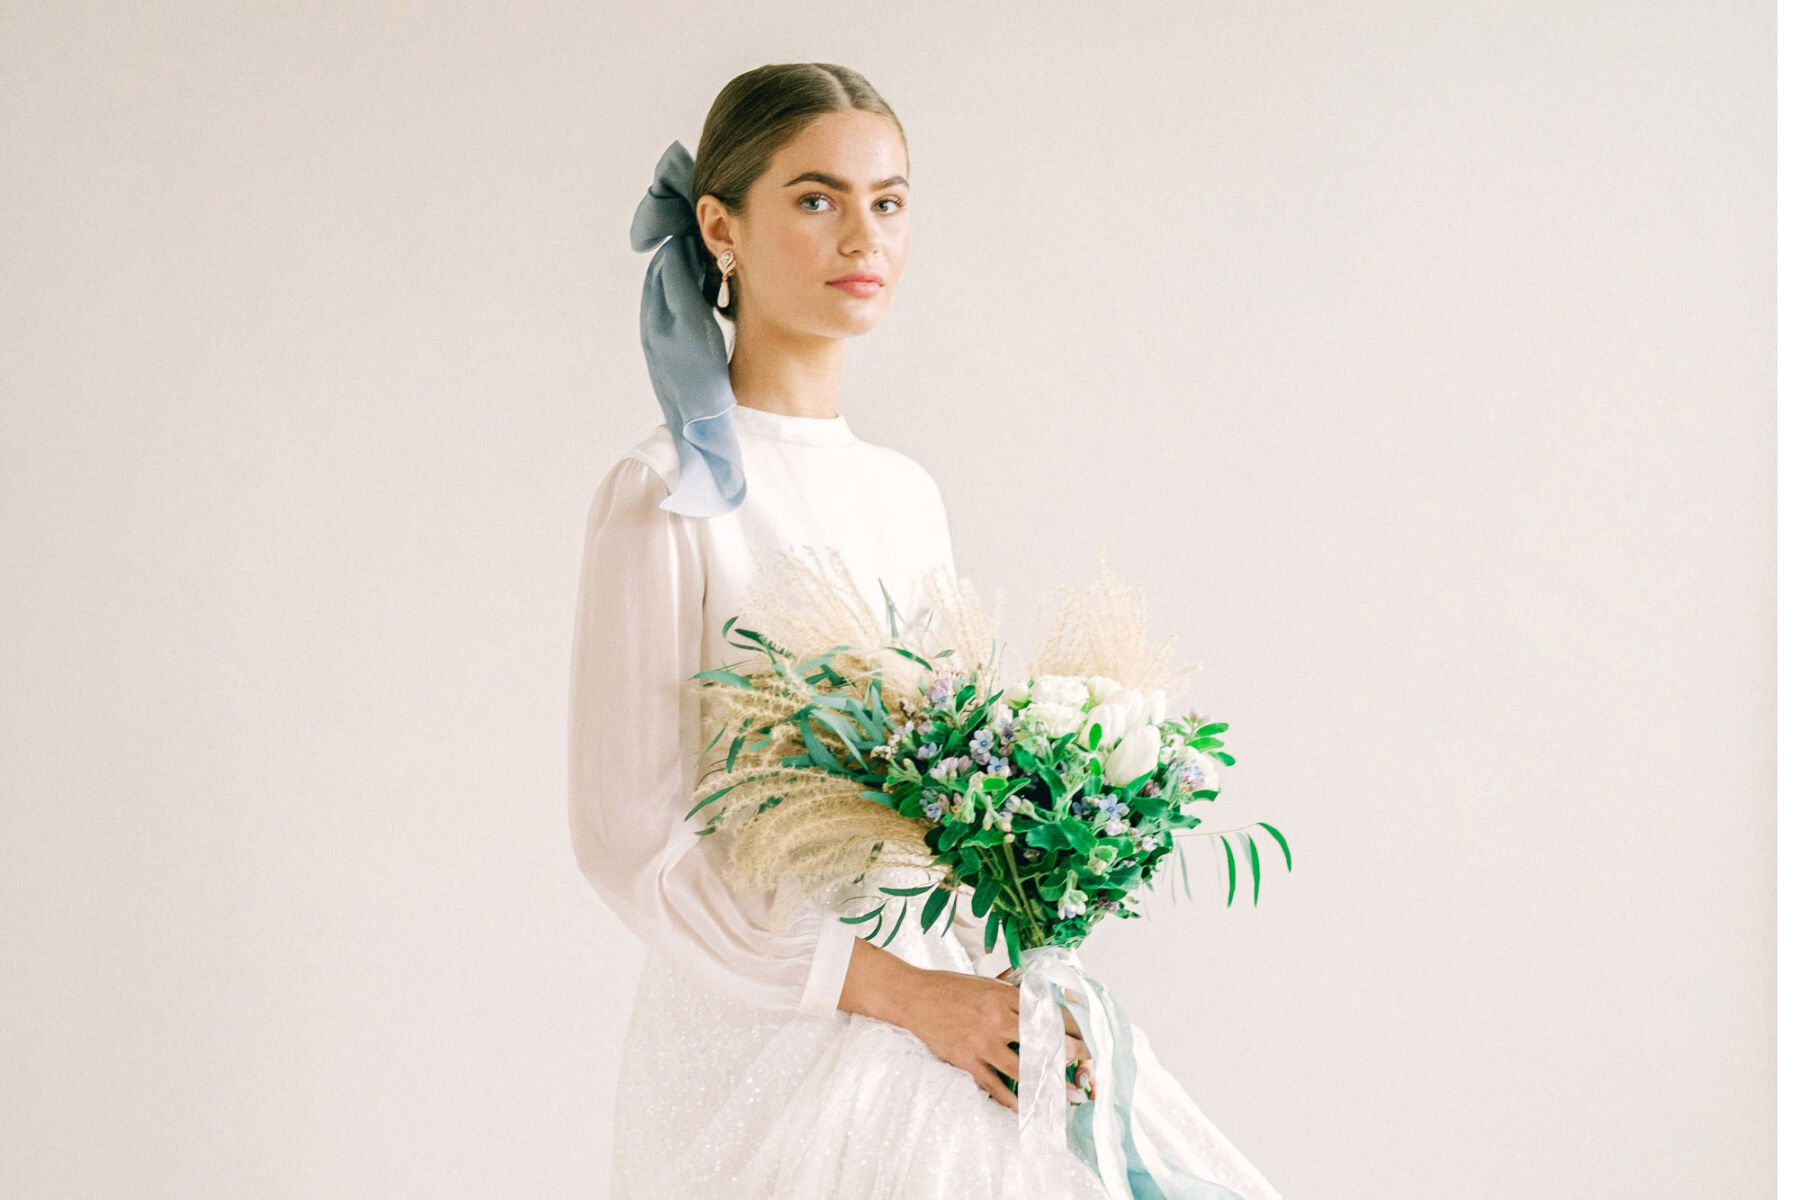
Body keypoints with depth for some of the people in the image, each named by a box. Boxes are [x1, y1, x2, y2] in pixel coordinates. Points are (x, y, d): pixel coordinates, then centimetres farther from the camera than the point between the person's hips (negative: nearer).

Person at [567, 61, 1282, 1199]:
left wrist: (1023, 983, -4)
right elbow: (632, 837, -13)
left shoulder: (908, 493, 9)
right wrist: (910, 997, -16)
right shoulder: (671, 494, -10)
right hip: (770, 1030, -5)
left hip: (955, 1006, 6)